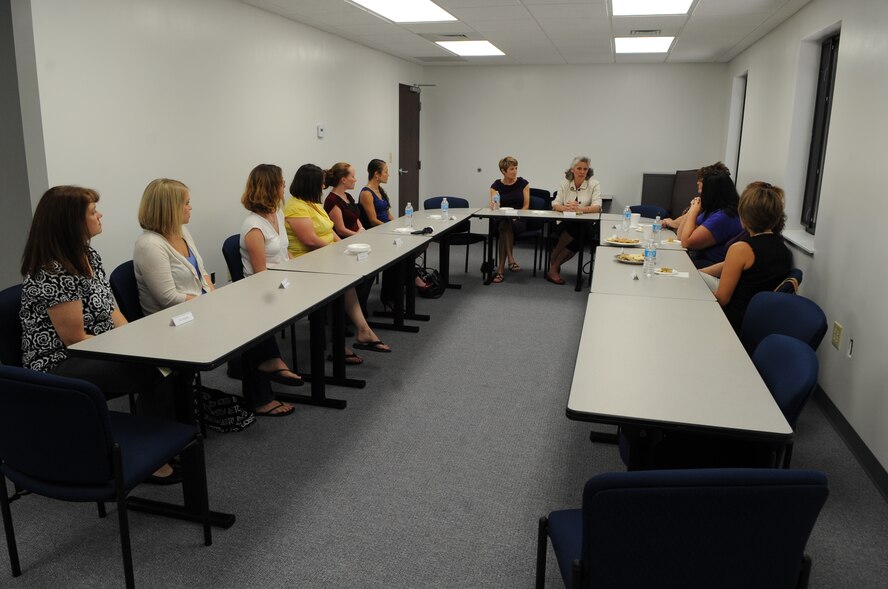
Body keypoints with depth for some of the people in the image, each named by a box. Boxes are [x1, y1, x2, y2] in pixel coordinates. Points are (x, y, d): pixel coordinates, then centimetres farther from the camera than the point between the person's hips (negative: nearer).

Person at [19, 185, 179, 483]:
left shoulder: (88, 255, 7)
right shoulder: (54, 275, -21)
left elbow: (109, 309, 9)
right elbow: (75, 338, -20)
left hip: (100, 352, 9)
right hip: (60, 368, -9)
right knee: (156, 370, -23)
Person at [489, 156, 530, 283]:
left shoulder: (523, 183, 3)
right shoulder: (496, 185, 4)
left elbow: (526, 205, 1)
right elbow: (494, 206, -6)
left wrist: (516, 217, -16)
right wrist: (493, 206, -31)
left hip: (519, 220, 0)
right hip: (501, 220, 0)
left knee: (506, 226, -34)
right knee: (505, 225, -36)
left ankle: (501, 268, -38)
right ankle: (511, 260, -43)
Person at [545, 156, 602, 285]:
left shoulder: (594, 184, 3)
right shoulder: (564, 184, 10)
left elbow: (597, 207, -9)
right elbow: (555, 205, 1)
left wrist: (580, 208, -29)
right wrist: (566, 207, -24)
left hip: (585, 227, 0)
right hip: (565, 225, 0)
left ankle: (554, 267, -18)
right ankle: (555, 267, -20)